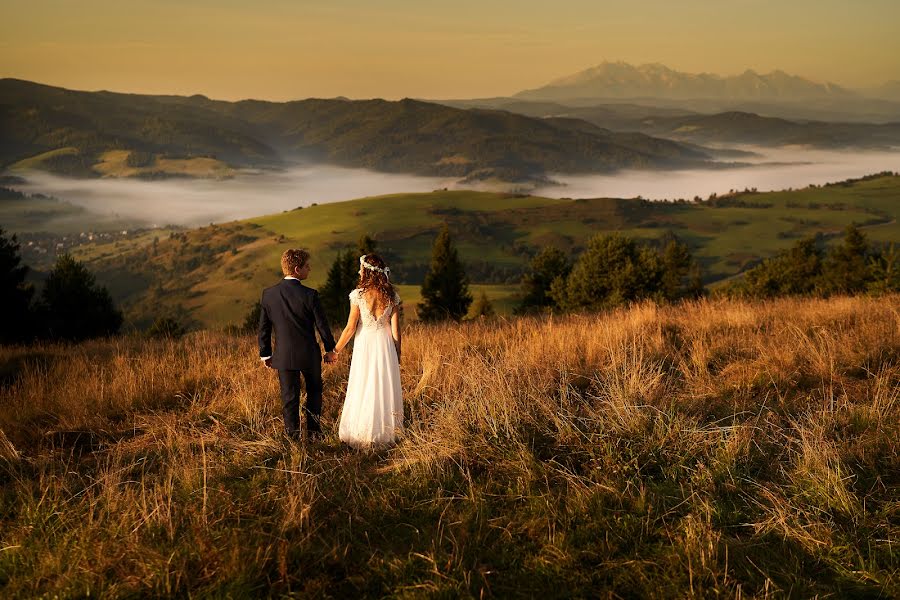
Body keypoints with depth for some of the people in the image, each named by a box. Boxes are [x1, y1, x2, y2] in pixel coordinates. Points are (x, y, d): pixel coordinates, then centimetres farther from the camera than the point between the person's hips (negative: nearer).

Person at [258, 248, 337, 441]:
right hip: (310, 354, -2)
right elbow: (322, 325, -8)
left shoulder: (268, 294, -6)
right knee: (314, 392, 20)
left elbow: (264, 328, 1)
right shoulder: (310, 295, -16)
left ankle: (293, 437, 14)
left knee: (289, 398, 10)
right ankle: (313, 432, 26)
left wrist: (265, 354, 13)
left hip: (284, 356, 2)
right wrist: (330, 349, 6)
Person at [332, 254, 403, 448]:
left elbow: (350, 328, -10)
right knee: (385, 389, 13)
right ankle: (386, 433, 20)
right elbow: (395, 328, 0)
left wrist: (335, 351, 1)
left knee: (363, 390, 7)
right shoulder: (392, 295, -2)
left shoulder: (358, 294, -12)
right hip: (386, 345, 3)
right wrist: (397, 354, 12)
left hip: (365, 345, -3)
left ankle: (364, 435, 13)